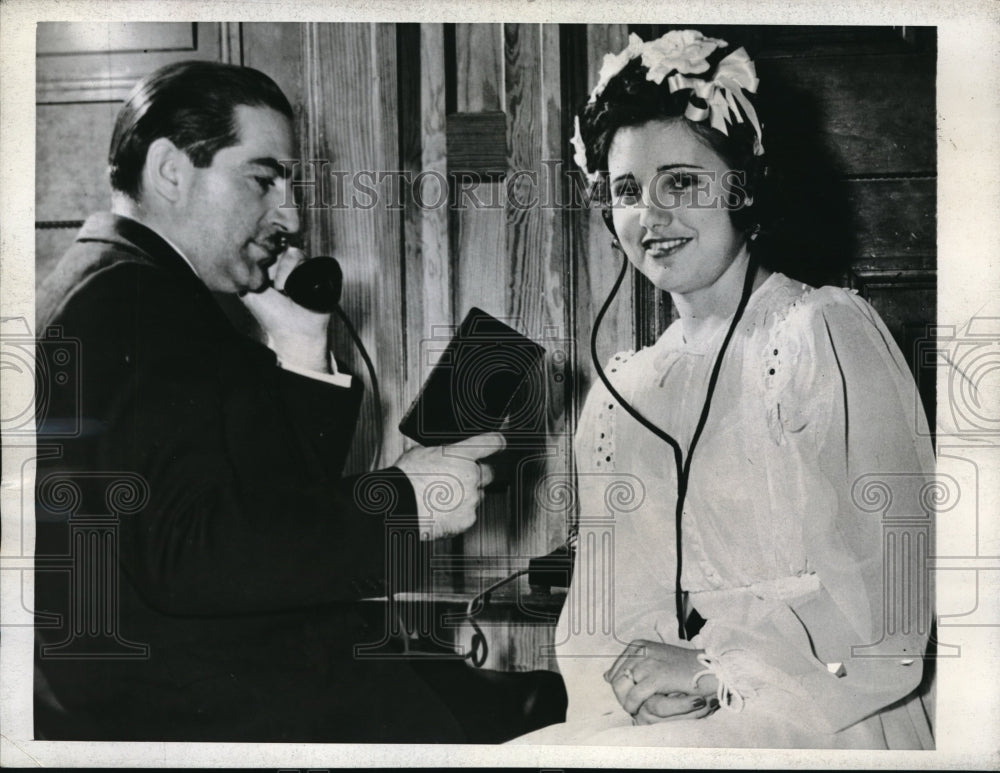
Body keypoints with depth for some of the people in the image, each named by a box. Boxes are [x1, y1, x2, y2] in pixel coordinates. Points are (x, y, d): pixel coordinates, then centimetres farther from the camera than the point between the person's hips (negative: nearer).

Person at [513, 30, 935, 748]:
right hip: (658, 717, 5)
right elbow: (602, 604, 10)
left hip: (823, 722, -5)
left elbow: (890, 589, -11)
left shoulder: (827, 331, -4)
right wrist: (628, 675, -10)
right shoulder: (619, 391, 13)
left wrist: (714, 670, -15)